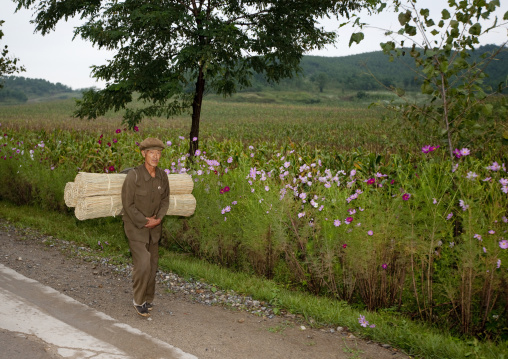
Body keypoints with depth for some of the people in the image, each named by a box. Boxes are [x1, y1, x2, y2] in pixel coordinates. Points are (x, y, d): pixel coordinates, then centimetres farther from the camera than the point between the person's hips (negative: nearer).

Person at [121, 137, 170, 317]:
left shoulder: (162, 176, -2)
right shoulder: (134, 175, -19)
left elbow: (165, 199, 9)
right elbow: (128, 204, -16)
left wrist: (158, 218, -7)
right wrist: (144, 221, -15)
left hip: (154, 228, 6)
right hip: (136, 226, -5)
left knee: (152, 264, 12)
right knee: (143, 265, -11)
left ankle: (148, 299, 29)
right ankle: (138, 300, 9)